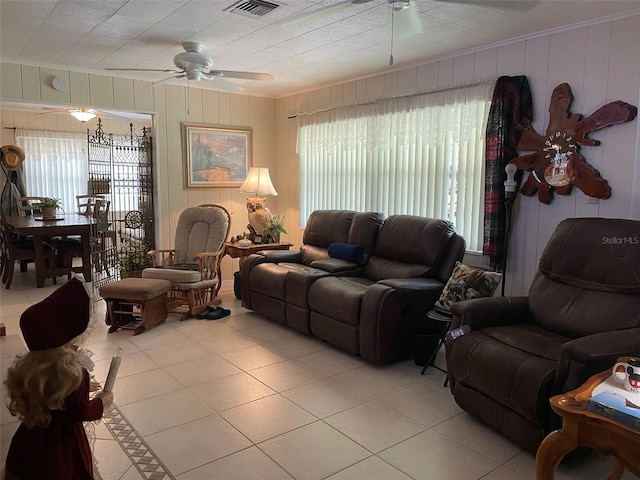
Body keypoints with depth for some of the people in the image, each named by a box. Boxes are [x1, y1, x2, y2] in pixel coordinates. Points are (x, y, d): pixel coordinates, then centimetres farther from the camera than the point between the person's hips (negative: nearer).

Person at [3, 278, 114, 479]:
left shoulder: (25, 367, -13)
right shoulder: (74, 375, -33)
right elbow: (82, 412, -19)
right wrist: (101, 403, 0)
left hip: (32, 439, 5)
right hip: (63, 442, -5)